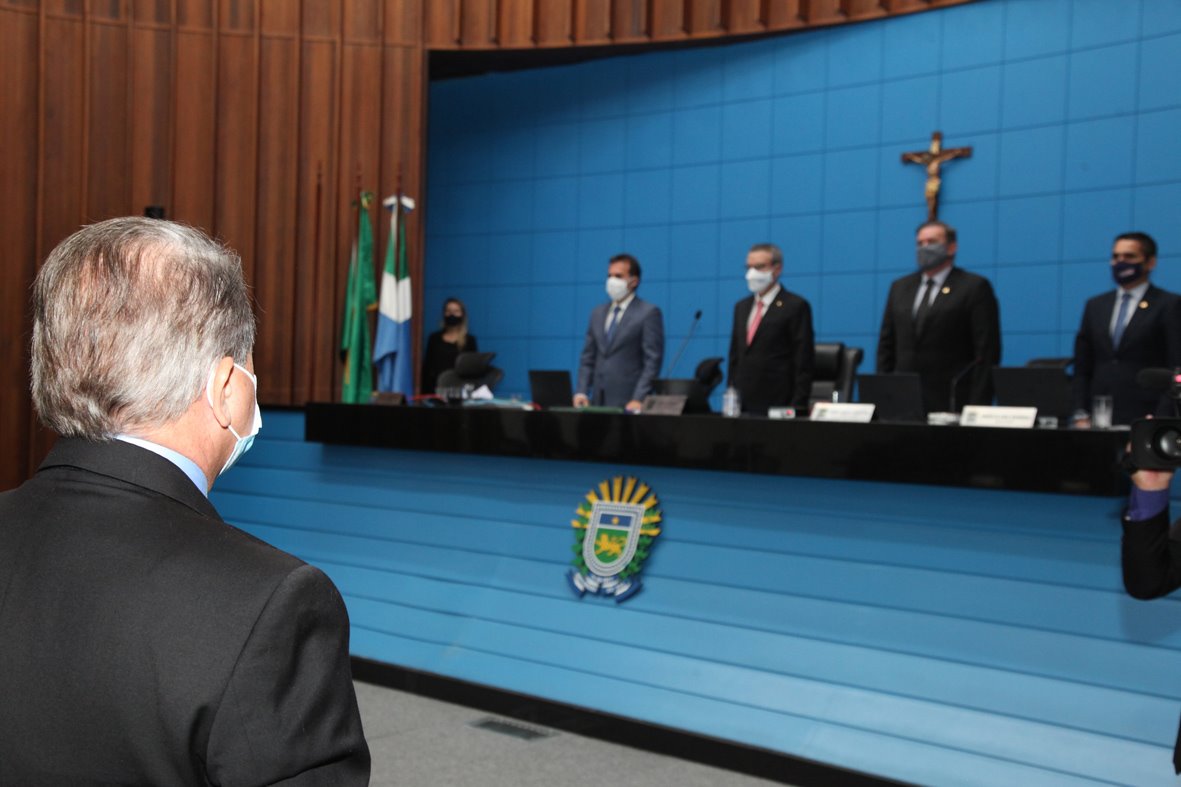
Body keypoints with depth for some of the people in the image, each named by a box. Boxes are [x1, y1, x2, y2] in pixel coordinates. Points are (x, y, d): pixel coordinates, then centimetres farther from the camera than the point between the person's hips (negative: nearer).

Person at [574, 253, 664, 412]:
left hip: (628, 403, -5)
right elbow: (588, 358, 15)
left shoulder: (649, 313, -2)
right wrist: (581, 392, 2)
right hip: (599, 400, 5)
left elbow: (653, 361, -9)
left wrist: (639, 399, -18)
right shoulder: (598, 312, 16)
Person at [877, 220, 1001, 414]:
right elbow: (887, 344, 16)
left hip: (952, 402, -4)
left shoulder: (975, 287, 0)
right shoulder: (900, 287, 16)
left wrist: (978, 405, -11)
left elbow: (987, 352, -5)